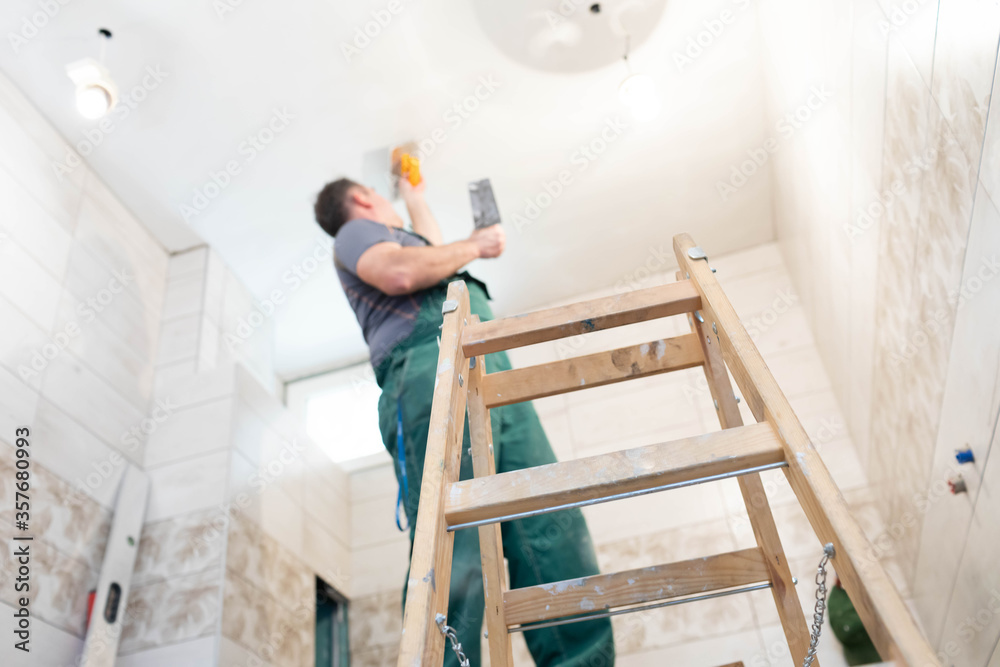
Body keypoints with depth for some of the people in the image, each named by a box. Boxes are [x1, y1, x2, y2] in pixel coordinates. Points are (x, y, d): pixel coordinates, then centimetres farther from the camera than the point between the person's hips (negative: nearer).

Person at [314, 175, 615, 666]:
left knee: (553, 529, -9)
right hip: (431, 368, -8)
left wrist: (415, 198, 74)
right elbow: (401, 273, -7)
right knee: (454, 549, -23)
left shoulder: (404, 240, 41)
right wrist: (473, 246, 7)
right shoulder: (355, 231, 16)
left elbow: (436, 255, 64)